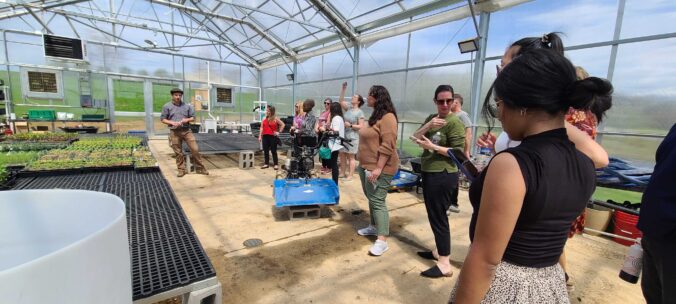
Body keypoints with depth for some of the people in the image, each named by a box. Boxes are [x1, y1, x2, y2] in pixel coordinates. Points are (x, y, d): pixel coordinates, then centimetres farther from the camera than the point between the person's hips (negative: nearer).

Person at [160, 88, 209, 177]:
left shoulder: (187, 106, 8)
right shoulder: (167, 106, 4)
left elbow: (193, 117, 12)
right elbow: (162, 119, 4)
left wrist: (187, 120, -9)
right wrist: (172, 123, -12)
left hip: (187, 130, 1)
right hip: (174, 132, -1)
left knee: (195, 149, -3)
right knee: (178, 152, 4)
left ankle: (200, 168, 8)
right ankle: (181, 170, 16)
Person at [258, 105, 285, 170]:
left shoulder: (275, 118, -1)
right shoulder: (264, 118, 10)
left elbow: (282, 124, 1)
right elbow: (261, 128, 10)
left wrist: (278, 132, -4)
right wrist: (260, 136, 5)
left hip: (273, 136, -4)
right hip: (265, 136, 4)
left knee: (273, 151, 0)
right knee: (265, 150, 8)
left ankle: (276, 164, 8)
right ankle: (266, 163, 18)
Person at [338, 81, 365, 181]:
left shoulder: (360, 112, -9)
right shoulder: (348, 108, 8)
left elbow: (361, 126, -12)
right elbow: (341, 100, 3)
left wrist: (350, 125, -18)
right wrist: (343, 89, -3)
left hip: (352, 137, -6)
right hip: (343, 136, 7)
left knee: (351, 157, 0)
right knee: (342, 155, 11)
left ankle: (350, 175, 7)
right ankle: (343, 173, 23)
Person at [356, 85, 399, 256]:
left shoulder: (387, 117, -16)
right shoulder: (375, 115, 16)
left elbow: (387, 146, -23)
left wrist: (378, 168, -26)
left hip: (380, 168, -10)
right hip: (366, 166, 10)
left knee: (378, 201, -9)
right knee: (371, 198, 17)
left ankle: (382, 241, -3)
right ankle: (374, 226, 33)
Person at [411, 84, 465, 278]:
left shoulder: (455, 122, -13)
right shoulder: (431, 118, 11)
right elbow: (415, 138, 1)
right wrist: (428, 125, -15)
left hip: (443, 175, -9)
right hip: (428, 173, 9)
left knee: (438, 217, -4)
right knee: (433, 214, 18)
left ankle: (445, 264, 8)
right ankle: (439, 251, 34)